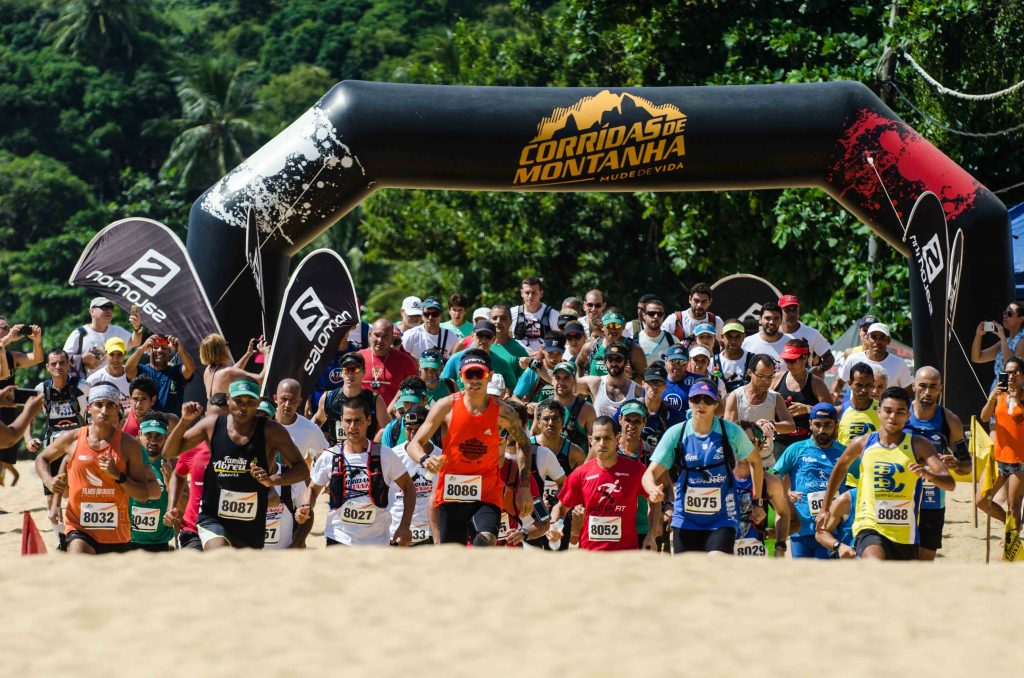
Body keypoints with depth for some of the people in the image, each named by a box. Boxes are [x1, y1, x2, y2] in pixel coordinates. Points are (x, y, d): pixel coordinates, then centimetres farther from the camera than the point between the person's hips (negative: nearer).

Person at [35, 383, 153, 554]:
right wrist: (48, 481, -3)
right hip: (79, 526, -2)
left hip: (116, 532, 2)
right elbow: (42, 459, 17)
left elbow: (144, 494, -4)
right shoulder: (72, 439, -3)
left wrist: (118, 476, -20)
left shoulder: (128, 445, -5)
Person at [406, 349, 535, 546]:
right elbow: (414, 444, -4)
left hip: (487, 495, -1)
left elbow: (524, 444, 14)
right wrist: (425, 460, -27)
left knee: (486, 541, -29)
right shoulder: (446, 406, -4)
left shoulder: (502, 412, -3)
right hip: (450, 494, 1)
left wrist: (524, 488, 9)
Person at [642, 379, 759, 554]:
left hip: (722, 519, -2)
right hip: (685, 519, 2)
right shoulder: (675, 433, -5)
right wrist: (653, 489, -29)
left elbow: (755, 461, 11)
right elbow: (650, 473, -7)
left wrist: (756, 498, 11)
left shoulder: (731, 432, -6)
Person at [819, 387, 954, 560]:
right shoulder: (863, 444, 1)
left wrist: (928, 474, -36)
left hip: (905, 533, 2)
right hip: (869, 527, -2)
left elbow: (950, 483, -13)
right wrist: (825, 508, 27)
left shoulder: (918, 446, -4)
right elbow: (840, 467, 22)